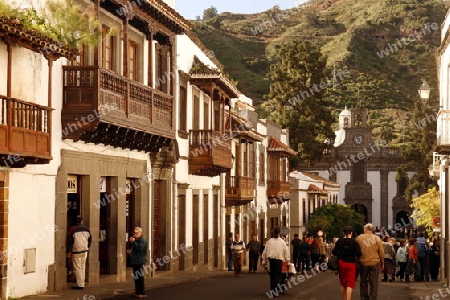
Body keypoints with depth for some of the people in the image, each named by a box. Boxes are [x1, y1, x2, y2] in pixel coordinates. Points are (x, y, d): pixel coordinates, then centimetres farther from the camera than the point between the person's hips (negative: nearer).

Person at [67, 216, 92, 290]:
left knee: (77, 268, -2)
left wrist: (69, 251, -2)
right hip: (85, 251, 5)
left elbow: (70, 241, -9)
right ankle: (82, 283, 17)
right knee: (83, 268, 13)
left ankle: (80, 285, -5)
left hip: (76, 251, -5)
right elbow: (90, 240, 13)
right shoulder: (86, 229, 5)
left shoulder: (74, 230, -10)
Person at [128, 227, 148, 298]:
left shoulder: (142, 240, -9)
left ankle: (142, 293, -10)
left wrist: (133, 242, -25)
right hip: (135, 261, 10)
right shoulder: (136, 240, 23)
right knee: (136, 277, 13)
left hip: (140, 261, -10)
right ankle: (137, 292, 19)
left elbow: (140, 248, -26)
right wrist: (130, 251, 16)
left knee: (140, 277, -11)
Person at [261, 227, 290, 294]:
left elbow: (265, 251, 7)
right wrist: (287, 261, 13)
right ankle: (276, 291, -8)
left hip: (271, 260, 3)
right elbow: (286, 252, 2)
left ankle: (272, 290, 17)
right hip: (279, 260, -2)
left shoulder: (269, 241, 3)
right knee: (277, 275, 0)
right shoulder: (282, 242, -2)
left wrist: (264, 261, 16)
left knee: (272, 275, 12)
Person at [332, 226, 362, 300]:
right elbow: (359, 254, -16)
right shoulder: (354, 242, -11)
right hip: (351, 263, -3)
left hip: (341, 263, 3)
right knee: (350, 283, -3)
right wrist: (353, 254, 6)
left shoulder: (339, 241, -3)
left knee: (342, 283, 19)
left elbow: (334, 252, -4)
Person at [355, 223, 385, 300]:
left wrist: (356, 262, 14)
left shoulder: (359, 238, -2)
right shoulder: (377, 238, -4)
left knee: (363, 282, 14)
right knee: (374, 283, 3)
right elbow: (381, 253, -1)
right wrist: (382, 263, 10)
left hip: (363, 263, 1)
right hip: (374, 263, -1)